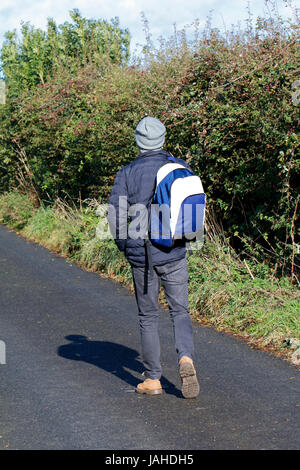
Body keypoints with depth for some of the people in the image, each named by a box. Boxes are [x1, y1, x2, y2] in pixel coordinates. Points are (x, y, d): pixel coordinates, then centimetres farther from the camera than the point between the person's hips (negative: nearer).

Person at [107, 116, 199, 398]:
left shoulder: (127, 173, -5)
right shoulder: (181, 168, 1)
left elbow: (116, 215, -8)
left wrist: (124, 246, 8)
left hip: (142, 254, -1)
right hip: (175, 253, 1)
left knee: (148, 316, 11)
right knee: (180, 311, 12)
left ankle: (153, 379, 14)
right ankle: (186, 359, -13)